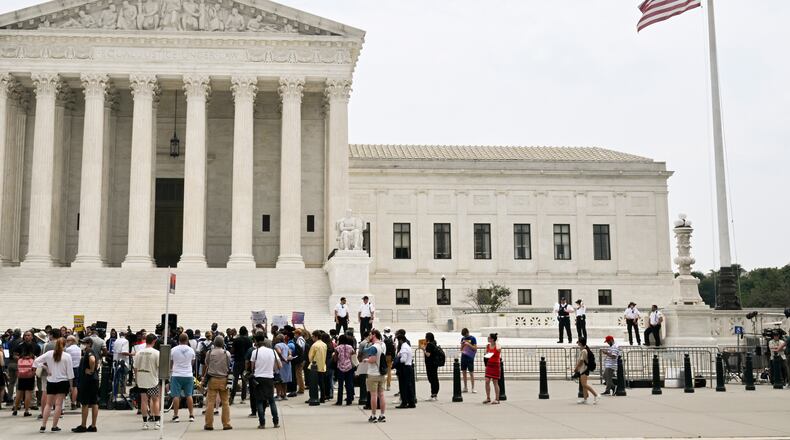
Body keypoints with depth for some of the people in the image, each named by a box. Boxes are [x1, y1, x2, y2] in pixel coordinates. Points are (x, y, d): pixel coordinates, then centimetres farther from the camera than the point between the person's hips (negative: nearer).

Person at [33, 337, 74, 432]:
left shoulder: (49, 354, -2)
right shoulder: (67, 356, -8)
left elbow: (36, 361, -4)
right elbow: (70, 372, -6)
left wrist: (45, 367, 2)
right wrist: (71, 384, 2)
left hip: (51, 382, 3)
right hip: (63, 382, -3)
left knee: (48, 404, 12)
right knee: (58, 404, 1)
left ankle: (43, 426, 7)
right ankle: (54, 426, 1)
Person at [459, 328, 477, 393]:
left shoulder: (473, 338, -4)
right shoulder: (463, 338, 11)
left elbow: (475, 348, -8)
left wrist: (468, 344, -18)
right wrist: (463, 344, -5)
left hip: (470, 357, -5)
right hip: (463, 356, 5)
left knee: (471, 372, -4)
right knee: (463, 372, 7)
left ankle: (473, 388, -1)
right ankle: (465, 388, 14)